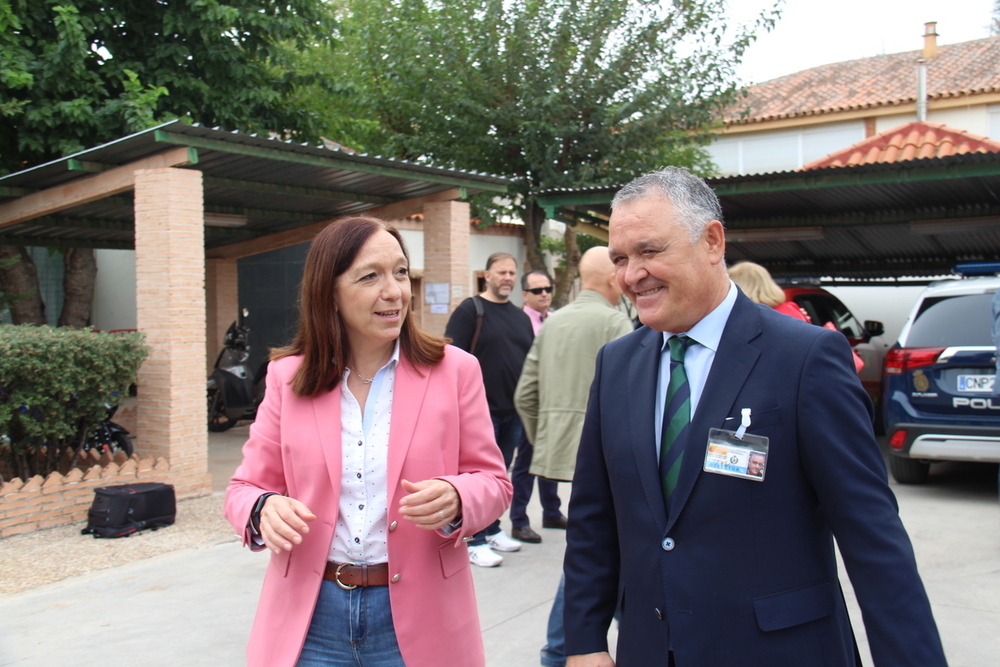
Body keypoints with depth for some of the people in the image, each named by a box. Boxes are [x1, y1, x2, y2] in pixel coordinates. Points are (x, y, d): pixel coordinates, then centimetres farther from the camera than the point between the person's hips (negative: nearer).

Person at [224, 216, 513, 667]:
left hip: (416, 616, 0)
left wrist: (455, 500, -23)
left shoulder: (454, 371, -2)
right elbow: (247, 488, 6)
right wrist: (266, 510, -18)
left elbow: (492, 482, 0)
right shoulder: (287, 377, 1)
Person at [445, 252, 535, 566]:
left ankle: (492, 530, 28)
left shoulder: (521, 317, 15)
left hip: (514, 411, 7)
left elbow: (530, 361, 21)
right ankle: (476, 542, 7)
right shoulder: (470, 310, -6)